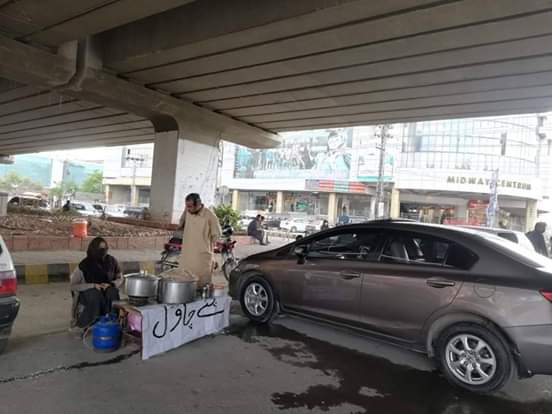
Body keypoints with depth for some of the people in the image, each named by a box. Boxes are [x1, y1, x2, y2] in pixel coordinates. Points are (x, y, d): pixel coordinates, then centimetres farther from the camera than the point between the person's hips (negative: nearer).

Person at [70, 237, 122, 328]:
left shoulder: (112, 261, -5)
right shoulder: (84, 265, -11)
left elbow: (120, 279, 5)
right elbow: (73, 286, -9)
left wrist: (111, 284, -18)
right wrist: (93, 285, -23)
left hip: (107, 290, 1)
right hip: (88, 293, -1)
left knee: (111, 291, -33)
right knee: (95, 295, -36)